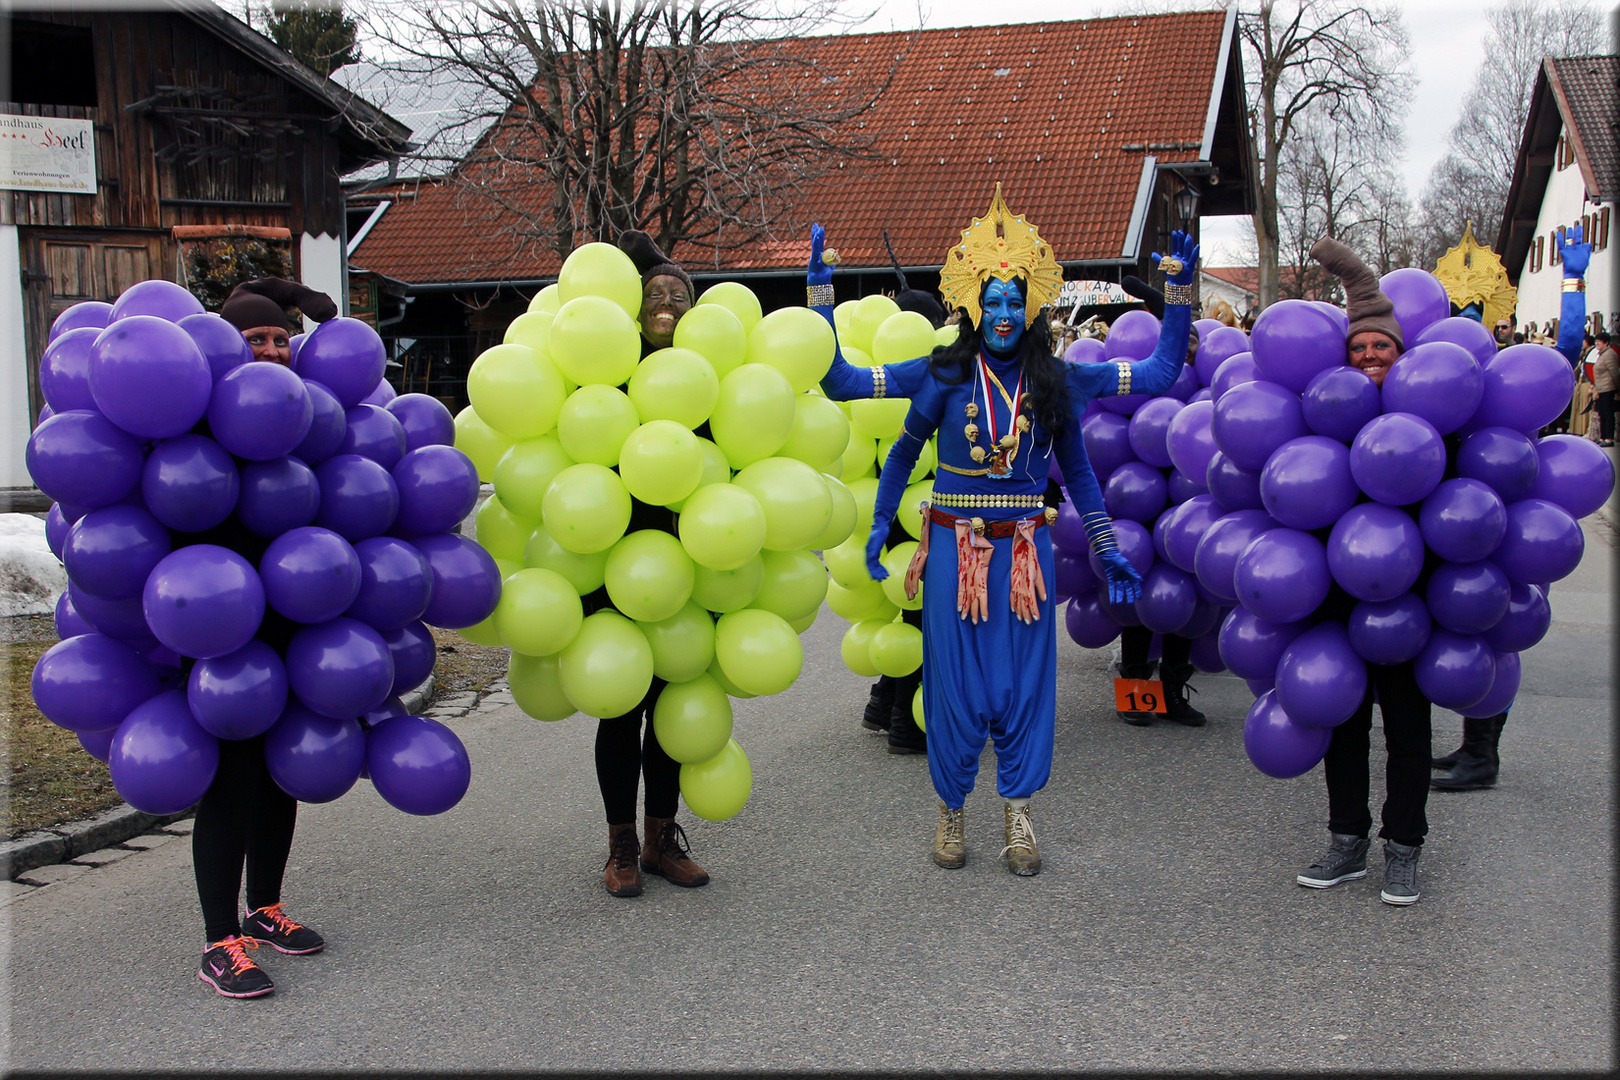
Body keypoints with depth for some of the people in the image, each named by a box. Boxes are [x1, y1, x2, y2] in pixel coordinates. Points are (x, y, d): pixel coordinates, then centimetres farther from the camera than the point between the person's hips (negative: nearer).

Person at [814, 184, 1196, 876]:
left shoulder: (1055, 379, 3)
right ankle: (950, 810, 24)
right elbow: (840, 382, 0)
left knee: (1023, 681, 6)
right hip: (955, 547, -2)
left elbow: (1161, 373, 12)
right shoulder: (945, 372, -3)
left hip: (1025, 550, 2)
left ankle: (1017, 814, 21)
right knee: (956, 682, 4)